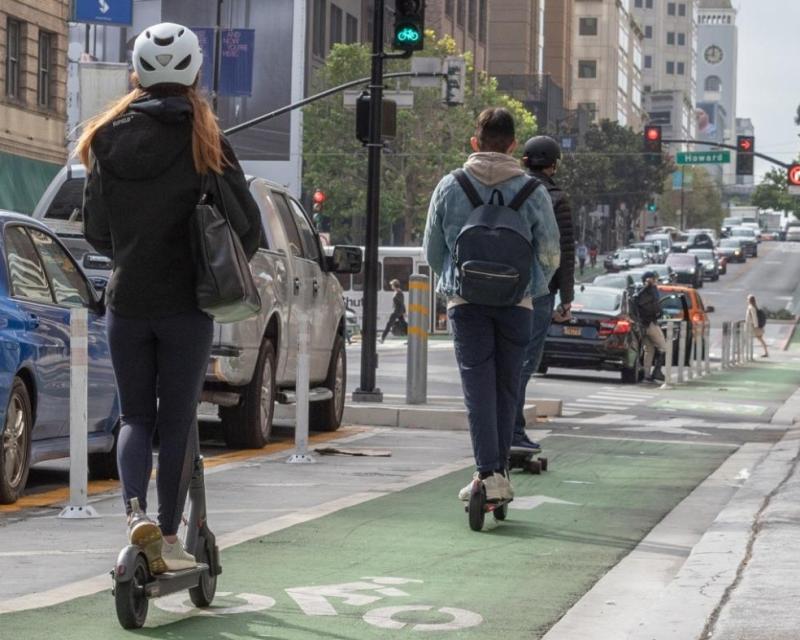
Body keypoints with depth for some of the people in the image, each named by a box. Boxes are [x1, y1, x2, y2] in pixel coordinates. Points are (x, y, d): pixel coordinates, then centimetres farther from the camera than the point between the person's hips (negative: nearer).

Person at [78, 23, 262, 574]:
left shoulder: (107, 140, -1)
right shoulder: (202, 141, -10)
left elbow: (95, 230, 7)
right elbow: (247, 225, -7)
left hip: (127, 302, 2)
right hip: (186, 302, -2)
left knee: (135, 416, 13)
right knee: (178, 420, 8)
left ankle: (136, 510, -9)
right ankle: (169, 535, 12)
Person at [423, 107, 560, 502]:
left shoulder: (449, 188, 1)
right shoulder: (533, 192, -1)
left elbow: (432, 252, 9)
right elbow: (550, 255, 5)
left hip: (466, 302, 0)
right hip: (516, 304, 1)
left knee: (478, 388, -2)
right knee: (507, 389, 10)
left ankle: (489, 473, -14)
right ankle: (498, 469, 12)